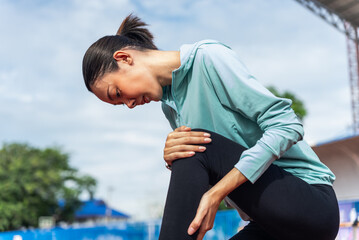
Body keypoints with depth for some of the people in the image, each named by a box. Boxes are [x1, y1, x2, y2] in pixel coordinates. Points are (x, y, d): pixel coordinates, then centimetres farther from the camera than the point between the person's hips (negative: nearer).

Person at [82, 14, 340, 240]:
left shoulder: (209, 57, -11)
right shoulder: (169, 104, 13)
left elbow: (286, 124, -20)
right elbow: (198, 178, 9)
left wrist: (216, 193, -26)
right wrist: (172, 158, -15)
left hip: (313, 202, -7)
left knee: (197, 145, -23)